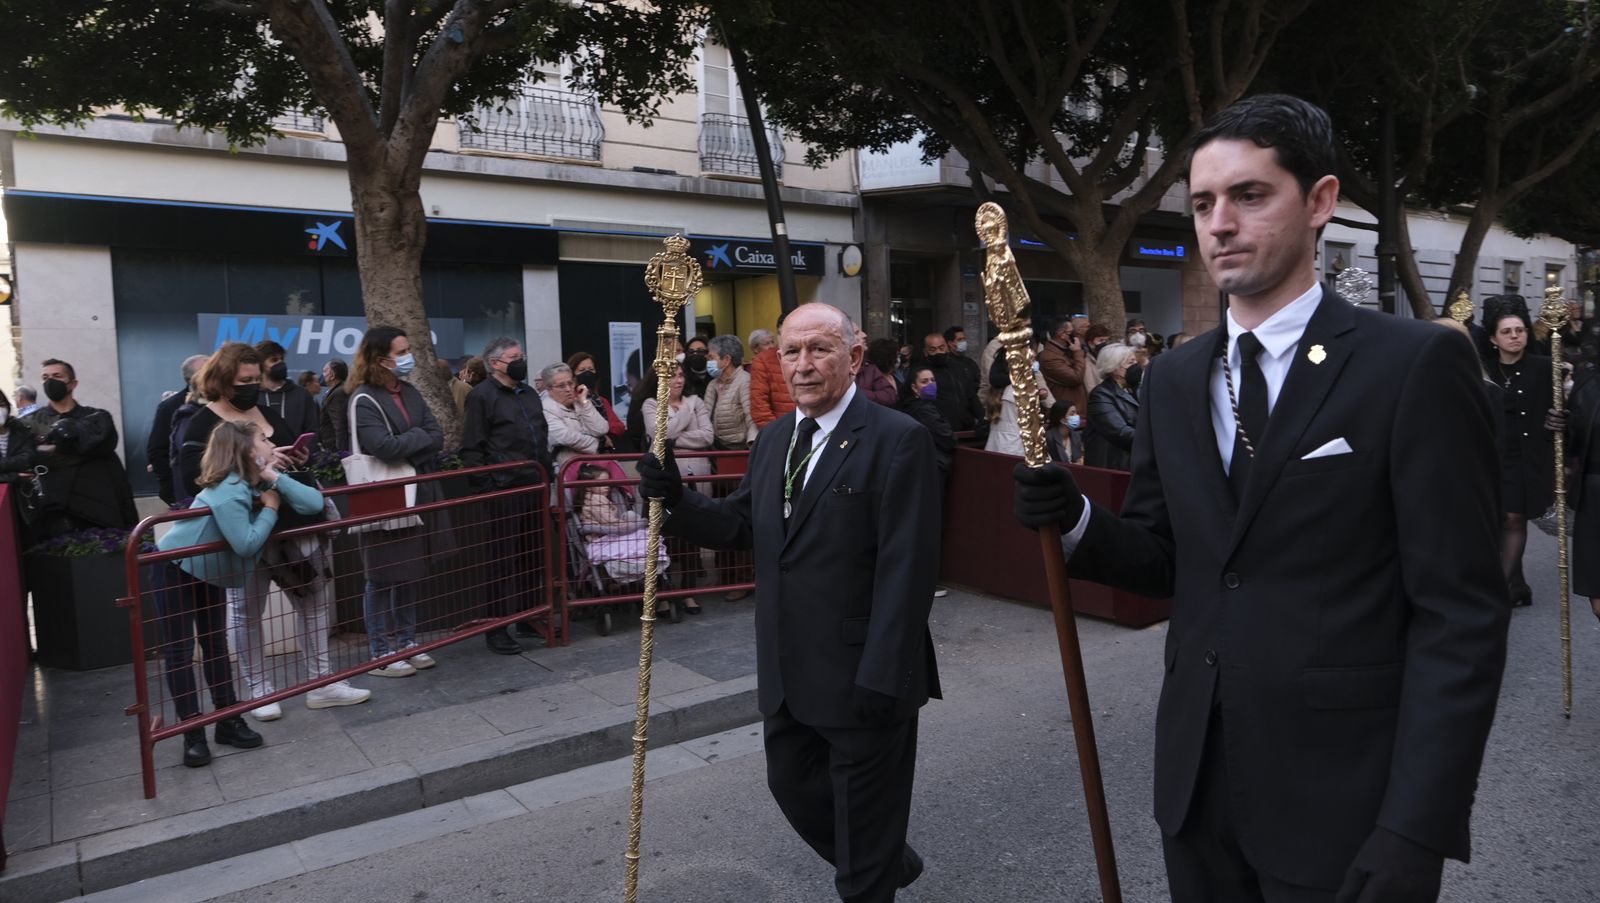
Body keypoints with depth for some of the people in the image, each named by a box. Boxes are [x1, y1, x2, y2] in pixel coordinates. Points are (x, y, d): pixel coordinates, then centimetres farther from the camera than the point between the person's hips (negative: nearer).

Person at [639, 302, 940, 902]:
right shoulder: (774, 440, 9)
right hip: (789, 673, 8)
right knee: (793, 788, 22)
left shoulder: (898, 440, -15)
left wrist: (881, 677, -22)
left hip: (864, 678, -7)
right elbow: (742, 527, 10)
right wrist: (676, 500, -6)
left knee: (863, 816, 10)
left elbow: (907, 568, -19)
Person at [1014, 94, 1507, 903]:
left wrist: (1417, 831, -16)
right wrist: (1076, 521, -10)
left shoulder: (1416, 366, -11)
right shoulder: (1173, 379, 5)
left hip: (1345, 801, -5)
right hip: (1197, 781, 5)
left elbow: (1461, 614, -12)